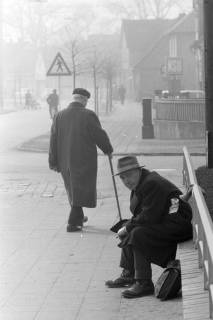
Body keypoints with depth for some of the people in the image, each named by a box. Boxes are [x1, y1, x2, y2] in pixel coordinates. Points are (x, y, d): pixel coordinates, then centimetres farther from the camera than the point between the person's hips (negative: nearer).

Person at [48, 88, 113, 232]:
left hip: (65, 161, 5)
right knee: (80, 190, 2)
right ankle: (73, 223, -2)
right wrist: (108, 150, 10)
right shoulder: (88, 115, -12)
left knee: (74, 190, 20)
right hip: (84, 161, -5)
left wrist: (53, 162, 8)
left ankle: (78, 218, 34)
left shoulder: (59, 116, 1)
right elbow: (100, 135, -8)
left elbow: (53, 140, 3)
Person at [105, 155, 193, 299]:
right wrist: (127, 227, 2)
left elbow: (149, 217, -25)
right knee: (127, 231, 17)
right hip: (163, 221, 12)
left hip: (178, 225, -12)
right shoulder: (140, 183, 13)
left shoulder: (152, 184, -21)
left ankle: (144, 284, -21)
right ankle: (128, 275, 23)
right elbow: (140, 214, 19)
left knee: (138, 234, -27)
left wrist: (128, 227, -13)